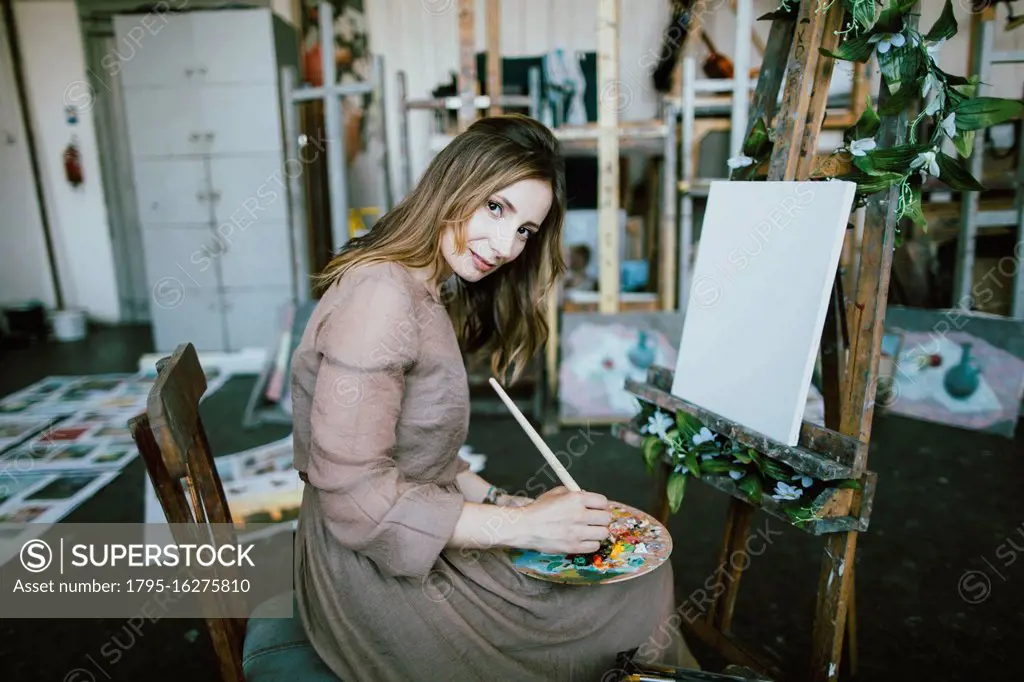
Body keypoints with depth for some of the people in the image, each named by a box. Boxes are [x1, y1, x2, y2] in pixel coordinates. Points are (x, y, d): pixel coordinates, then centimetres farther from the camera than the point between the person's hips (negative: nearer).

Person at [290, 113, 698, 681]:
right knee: (640, 604, -2)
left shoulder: (430, 292, 8)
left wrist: (498, 502, 0)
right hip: (379, 577, -9)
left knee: (639, 570, 7)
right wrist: (520, 526, -22)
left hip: (420, 545, 9)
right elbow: (356, 498, -25)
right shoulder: (380, 295, -23)